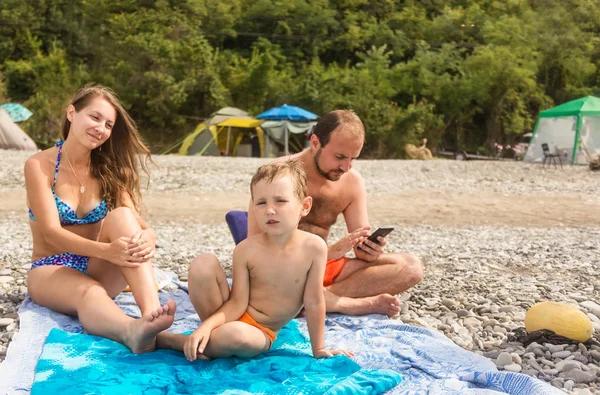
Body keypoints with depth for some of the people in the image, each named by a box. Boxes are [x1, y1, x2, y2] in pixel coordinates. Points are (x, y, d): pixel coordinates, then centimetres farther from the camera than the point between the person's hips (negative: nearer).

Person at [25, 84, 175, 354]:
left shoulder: (106, 169, 5)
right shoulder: (39, 165, -8)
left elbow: (135, 220, -7)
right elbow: (51, 232, -19)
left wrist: (147, 236, -33)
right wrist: (105, 250, -37)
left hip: (97, 270, 3)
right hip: (50, 271, -3)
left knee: (121, 216, -27)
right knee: (91, 294, -38)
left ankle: (152, 313, -48)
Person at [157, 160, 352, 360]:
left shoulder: (313, 247, -17)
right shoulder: (246, 250, -13)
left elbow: (314, 303, -11)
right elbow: (238, 303, -12)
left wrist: (319, 349, -3)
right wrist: (208, 325, -28)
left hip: (259, 333, -1)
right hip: (233, 316, 1)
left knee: (236, 335, -39)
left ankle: (164, 339, -13)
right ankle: (213, 334, -10)